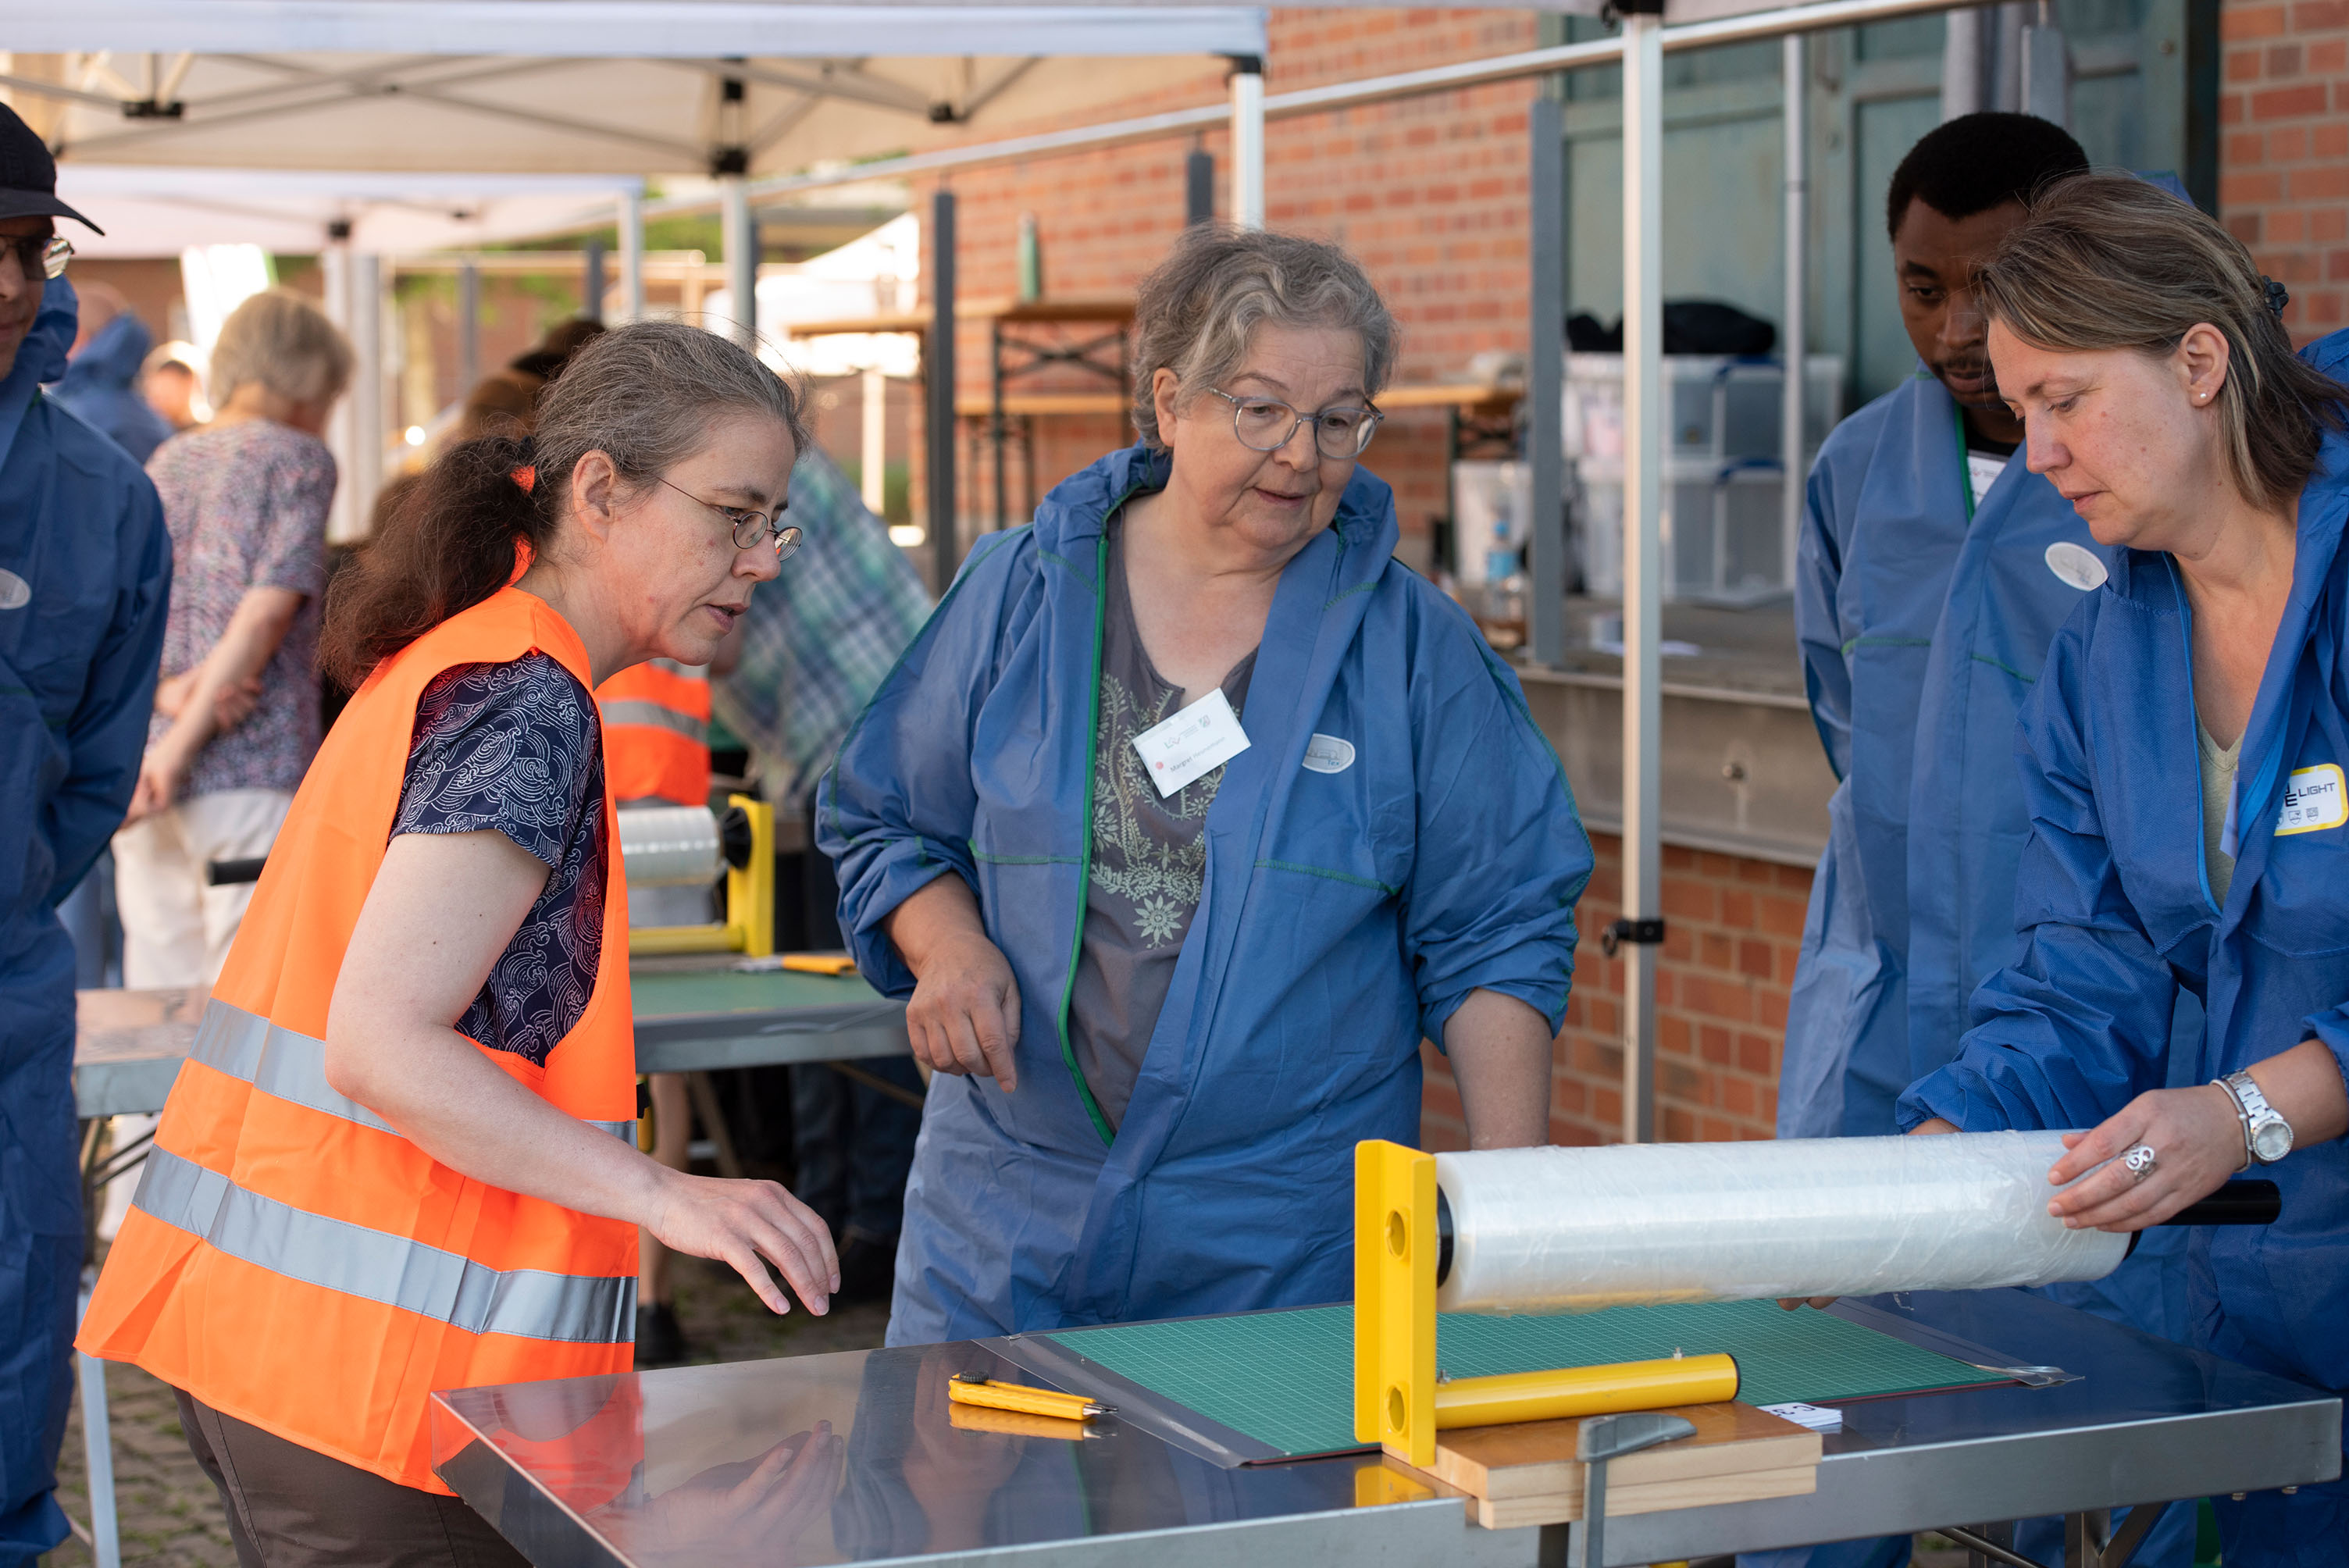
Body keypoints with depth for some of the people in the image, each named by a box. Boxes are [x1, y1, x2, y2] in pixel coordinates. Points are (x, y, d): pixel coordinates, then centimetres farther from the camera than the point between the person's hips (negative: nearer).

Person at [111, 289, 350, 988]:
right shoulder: (299, 458, 1)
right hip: (254, 771, -6)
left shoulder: (165, 463, 18)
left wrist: (163, 686, -8)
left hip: (134, 766, 6)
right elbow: (268, 611, -10)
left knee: (162, 987, 8)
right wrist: (179, 746, -11)